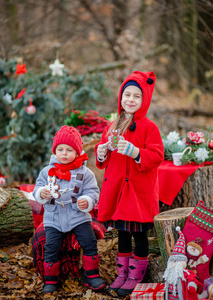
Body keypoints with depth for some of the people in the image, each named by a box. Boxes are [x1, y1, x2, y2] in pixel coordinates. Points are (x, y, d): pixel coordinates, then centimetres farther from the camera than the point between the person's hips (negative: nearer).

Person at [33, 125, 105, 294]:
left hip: (78, 216, 0)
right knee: (51, 247, -10)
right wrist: (41, 193, -19)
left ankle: (92, 276, 5)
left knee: (89, 242, -11)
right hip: (53, 218, 1)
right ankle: (51, 280, 5)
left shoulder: (84, 173, 1)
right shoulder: (47, 172, 6)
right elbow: (37, 190, 5)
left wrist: (87, 201, -24)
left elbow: (92, 192, -3)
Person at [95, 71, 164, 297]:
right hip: (116, 188, 6)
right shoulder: (112, 127, 11)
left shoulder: (149, 127, -7)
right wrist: (102, 153, -3)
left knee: (139, 233, 3)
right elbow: (103, 159, 20)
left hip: (139, 189, -6)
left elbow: (156, 156, -14)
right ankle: (122, 274, 26)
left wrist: (135, 152, -27)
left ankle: (135, 277, 14)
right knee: (122, 232, 15)